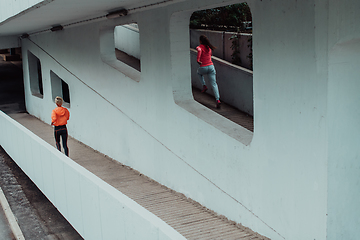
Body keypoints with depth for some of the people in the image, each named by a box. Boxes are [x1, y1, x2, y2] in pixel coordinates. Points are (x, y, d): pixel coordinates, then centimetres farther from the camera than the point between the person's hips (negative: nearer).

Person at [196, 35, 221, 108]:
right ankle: (217, 100, -14)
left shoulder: (199, 47, -5)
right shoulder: (209, 47, 11)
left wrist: (198, 59, -22)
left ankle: (204, 85, 22)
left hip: (203, 68, -3)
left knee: (199, 72, 36)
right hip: (211, 67, 3)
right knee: (214, 84, 1)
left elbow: (199, 50, -29)